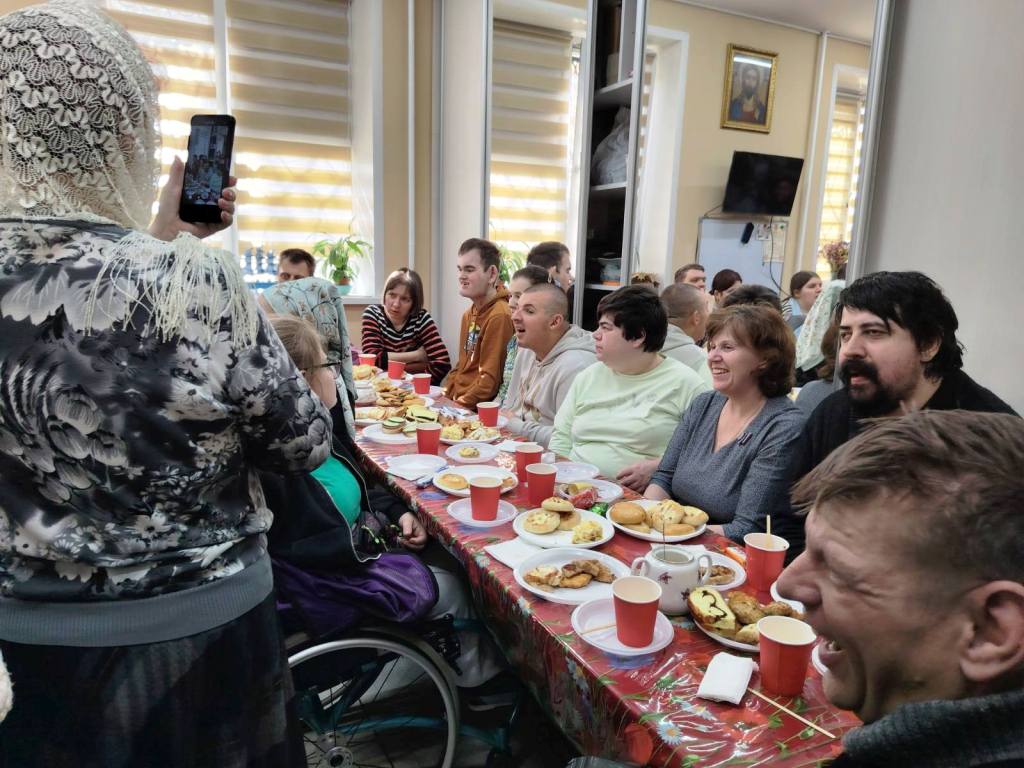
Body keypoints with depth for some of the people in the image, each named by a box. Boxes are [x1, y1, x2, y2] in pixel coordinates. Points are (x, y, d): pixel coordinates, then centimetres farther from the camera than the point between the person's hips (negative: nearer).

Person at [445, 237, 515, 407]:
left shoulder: (500, 316, -15)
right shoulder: (469, 314, 15)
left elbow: (490, 379, -17)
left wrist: (458, 404, -15)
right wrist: (444, 395, 9)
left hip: (478, 409, -8)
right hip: (456, 401, 8)